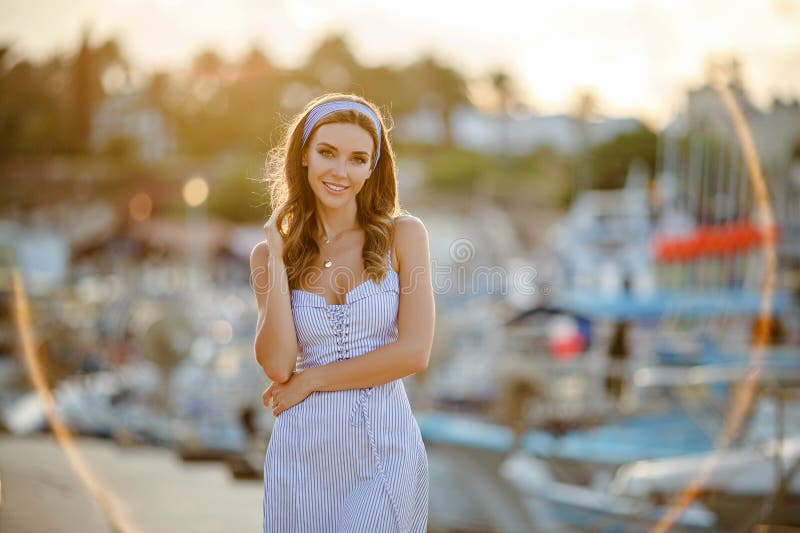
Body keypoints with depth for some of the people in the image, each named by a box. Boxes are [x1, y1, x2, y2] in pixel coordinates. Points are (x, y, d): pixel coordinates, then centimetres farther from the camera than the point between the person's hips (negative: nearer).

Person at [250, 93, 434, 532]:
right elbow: (278, 364, -8)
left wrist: (311, 380, -7)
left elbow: (414, 352, -10)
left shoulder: (402, 235, -1)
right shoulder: (271, 253, 4)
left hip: (385, 450, -2)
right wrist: (277, 260, -7)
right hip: (303, 452, 2)